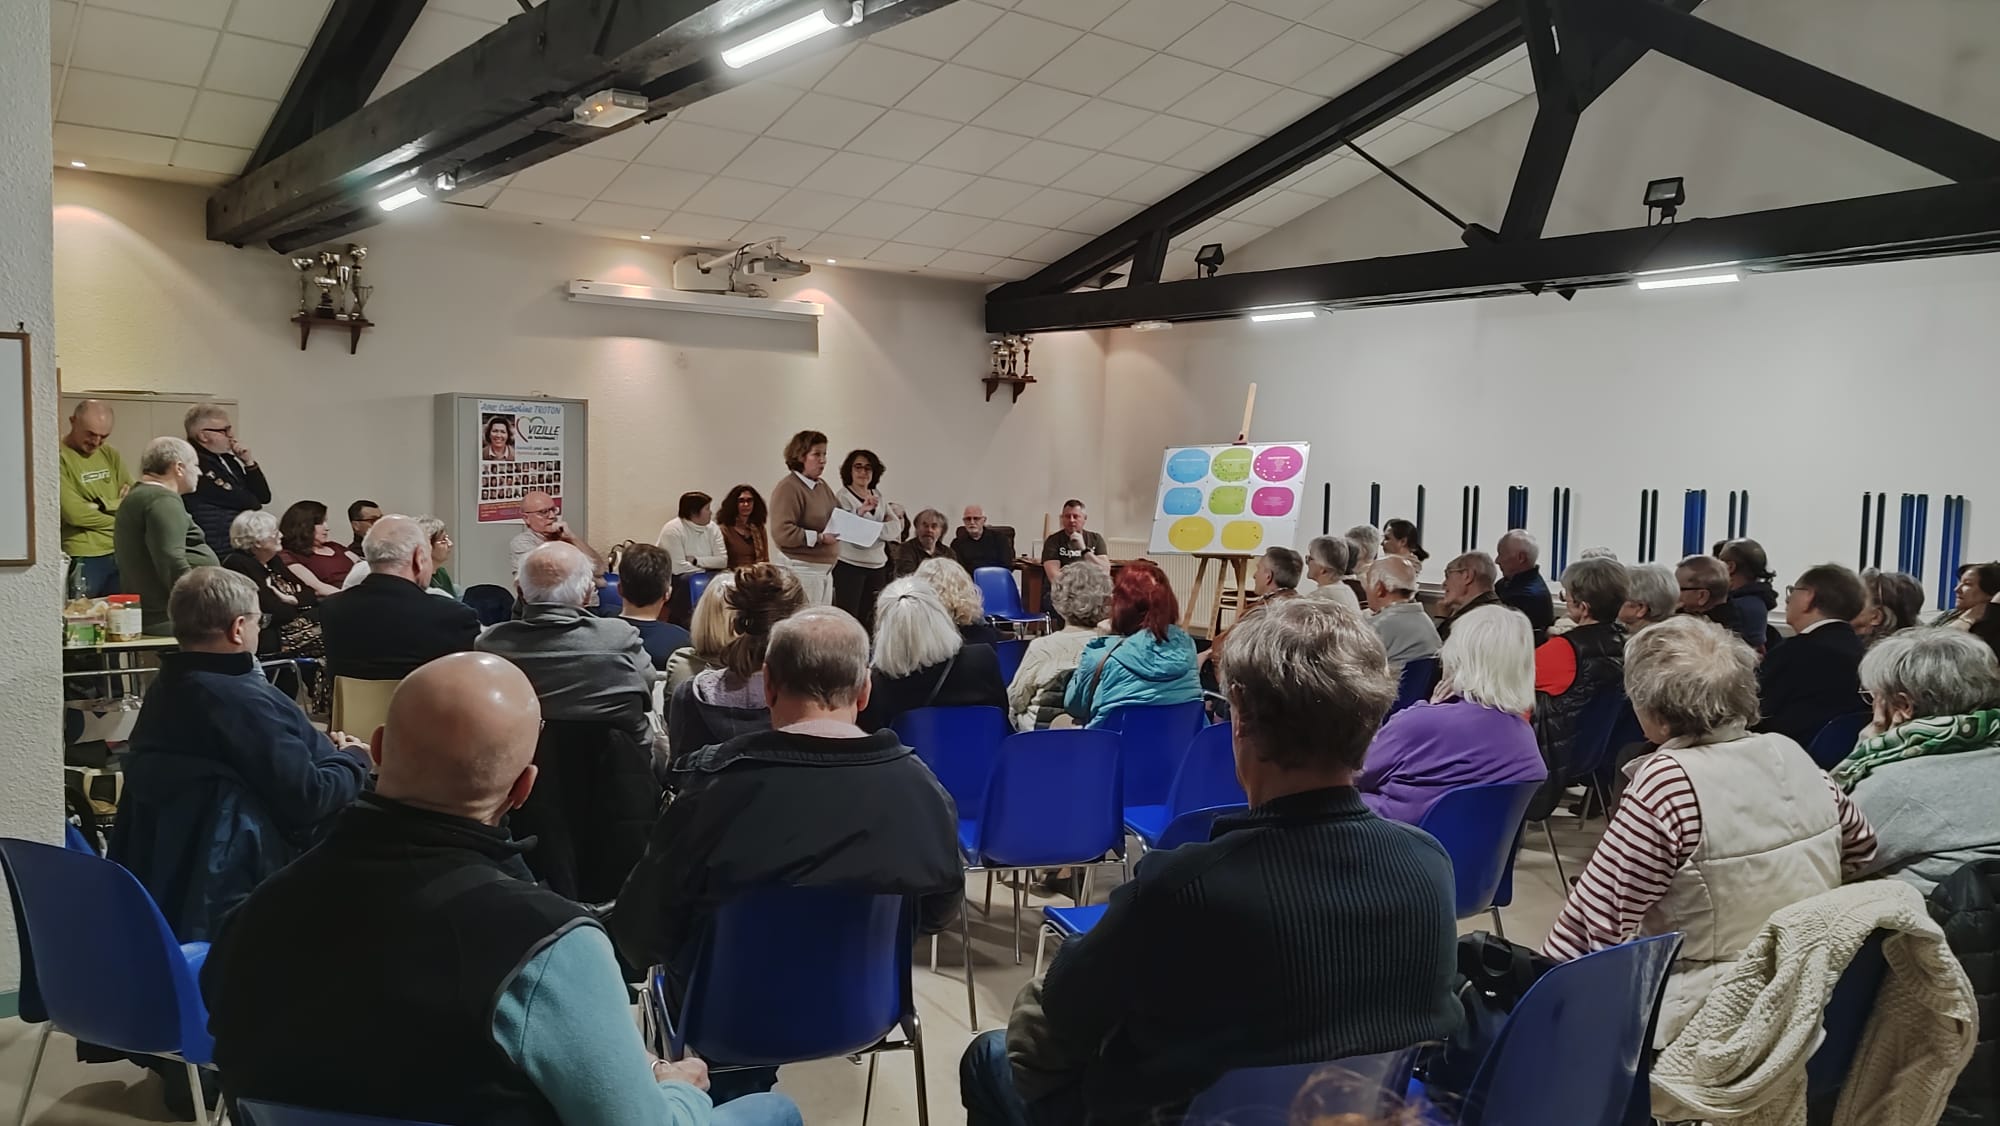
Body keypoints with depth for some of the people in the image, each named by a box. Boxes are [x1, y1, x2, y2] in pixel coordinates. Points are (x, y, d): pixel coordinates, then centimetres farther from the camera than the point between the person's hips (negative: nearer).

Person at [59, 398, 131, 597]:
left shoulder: (110, 455, 12)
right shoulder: (58, 456, -8)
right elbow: (74, 513, -17)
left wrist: (104, 505, -13)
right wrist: (119, 520, -4)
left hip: (119, 553, 6)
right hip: (82, 559, -6)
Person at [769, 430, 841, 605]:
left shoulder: (822, 486, 14)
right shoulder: (788, 487, -11)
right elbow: (782, 533, -19)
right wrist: (819, 538, -19)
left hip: (825, 569, 8)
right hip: (803, 569, -8)